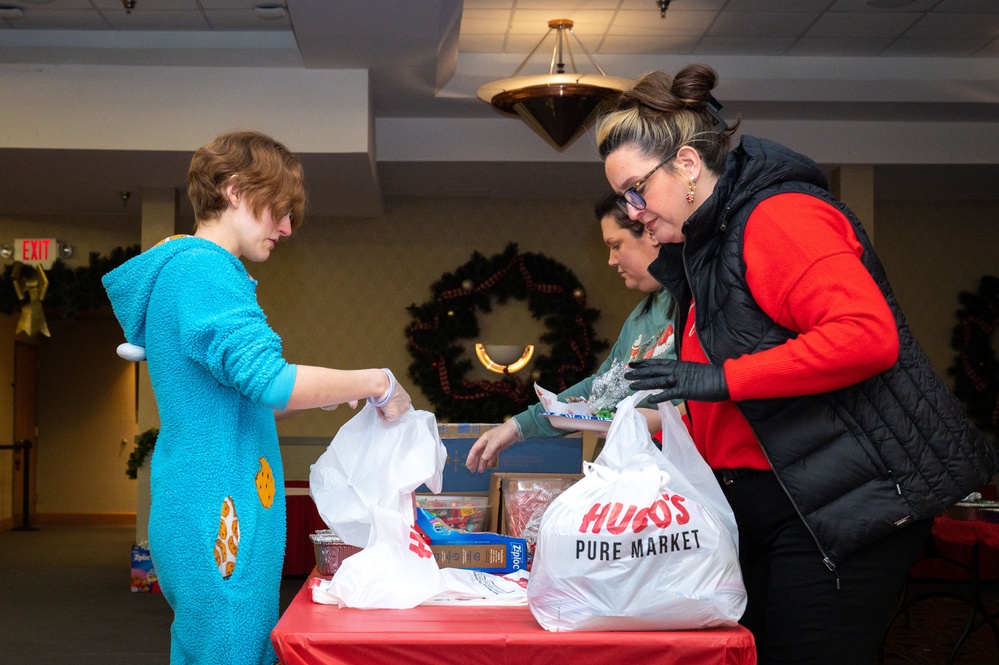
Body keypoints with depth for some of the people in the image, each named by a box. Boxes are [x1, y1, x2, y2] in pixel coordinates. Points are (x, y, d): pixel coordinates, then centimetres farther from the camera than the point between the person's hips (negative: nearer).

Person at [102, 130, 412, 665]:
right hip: (218, 516, -10)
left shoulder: (184, 267, 20)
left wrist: (332, 395, 16)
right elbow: (269, 380, -23)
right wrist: (377, 383, -11)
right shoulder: (201, 269, -13)